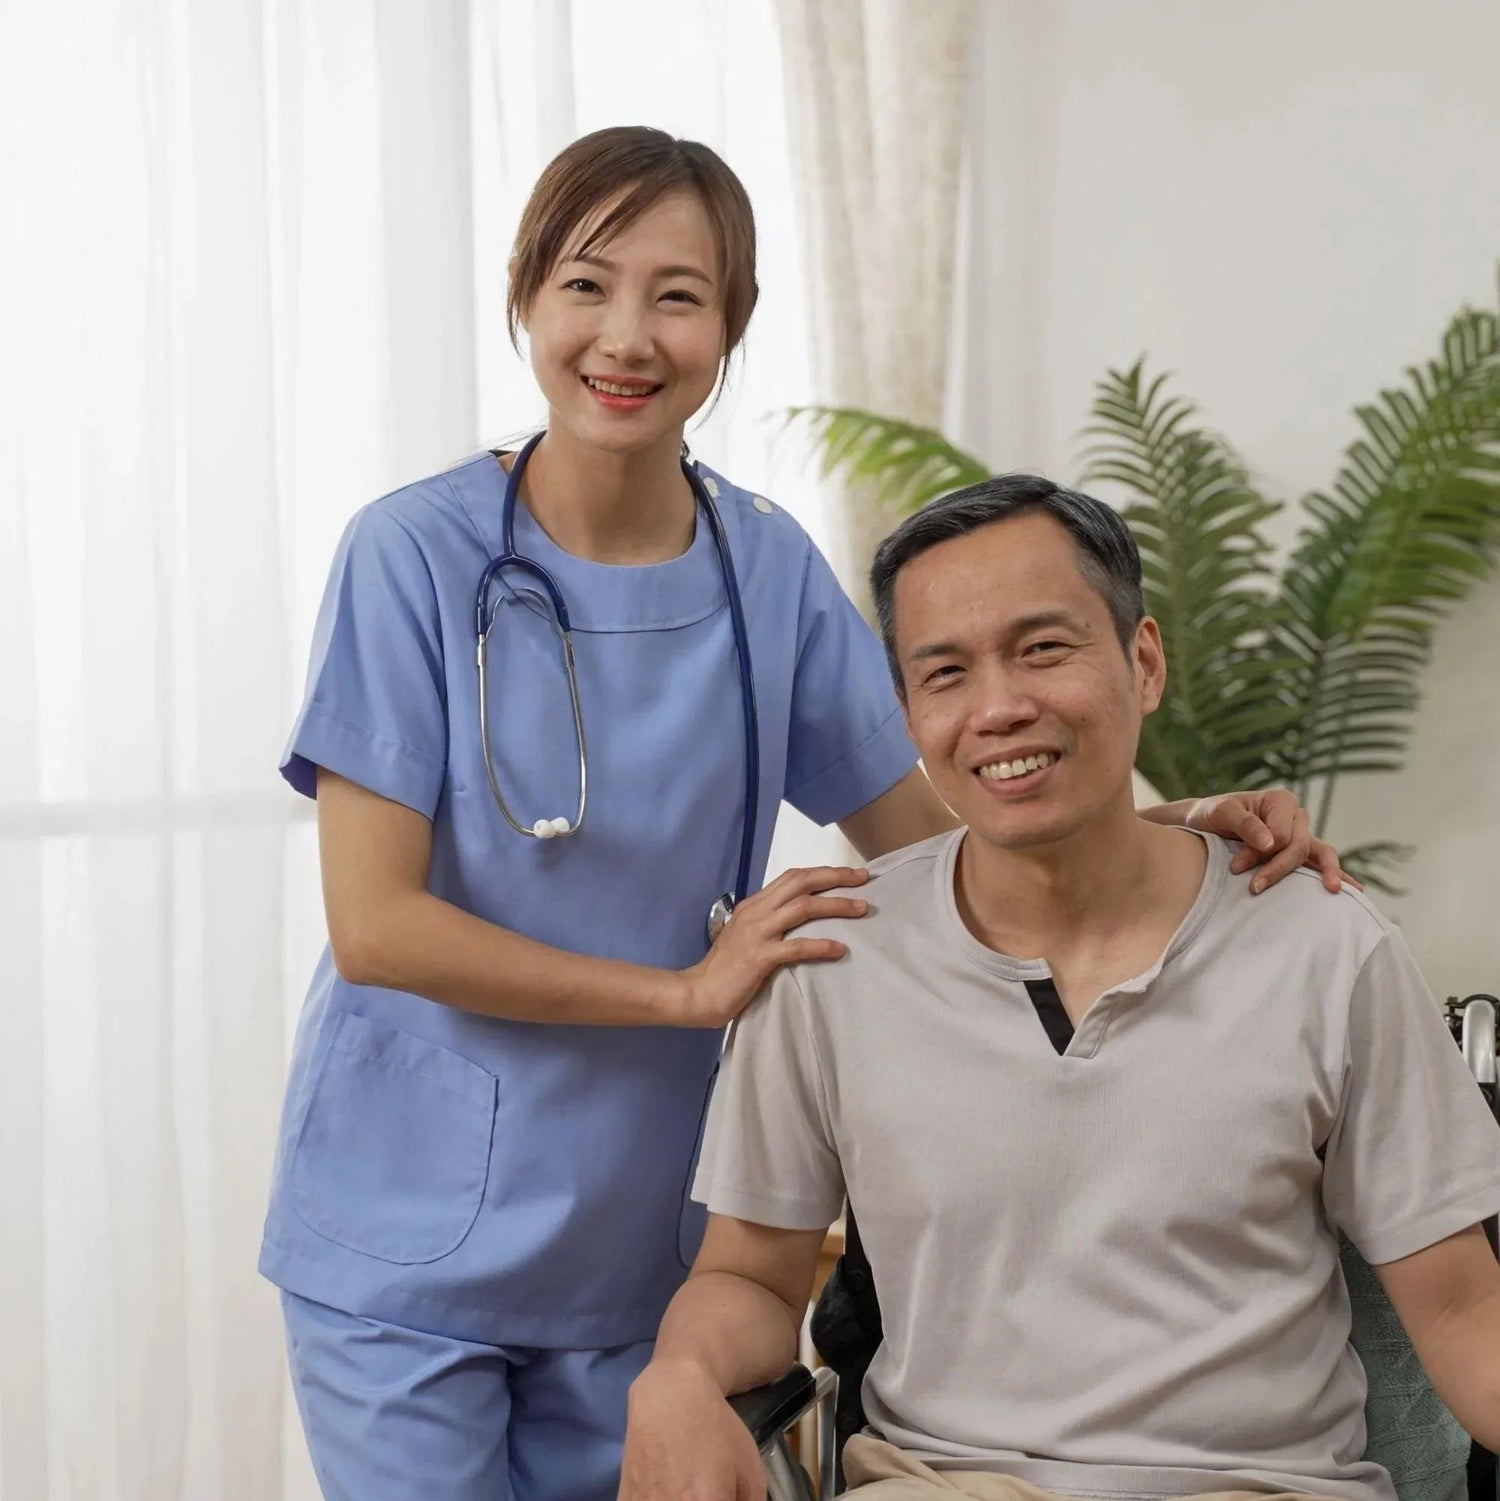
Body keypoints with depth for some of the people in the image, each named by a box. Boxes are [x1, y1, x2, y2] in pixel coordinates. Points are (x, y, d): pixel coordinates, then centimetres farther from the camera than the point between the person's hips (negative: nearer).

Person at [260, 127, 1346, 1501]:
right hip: (404, 1241, -3)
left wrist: (1179, 830, -13)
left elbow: (932, 835, 4)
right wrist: (688, 989, -17)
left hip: (633, 1237, 3)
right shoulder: (414, 557, -12)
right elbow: (374, 924, -16)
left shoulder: (769, 568, -1)